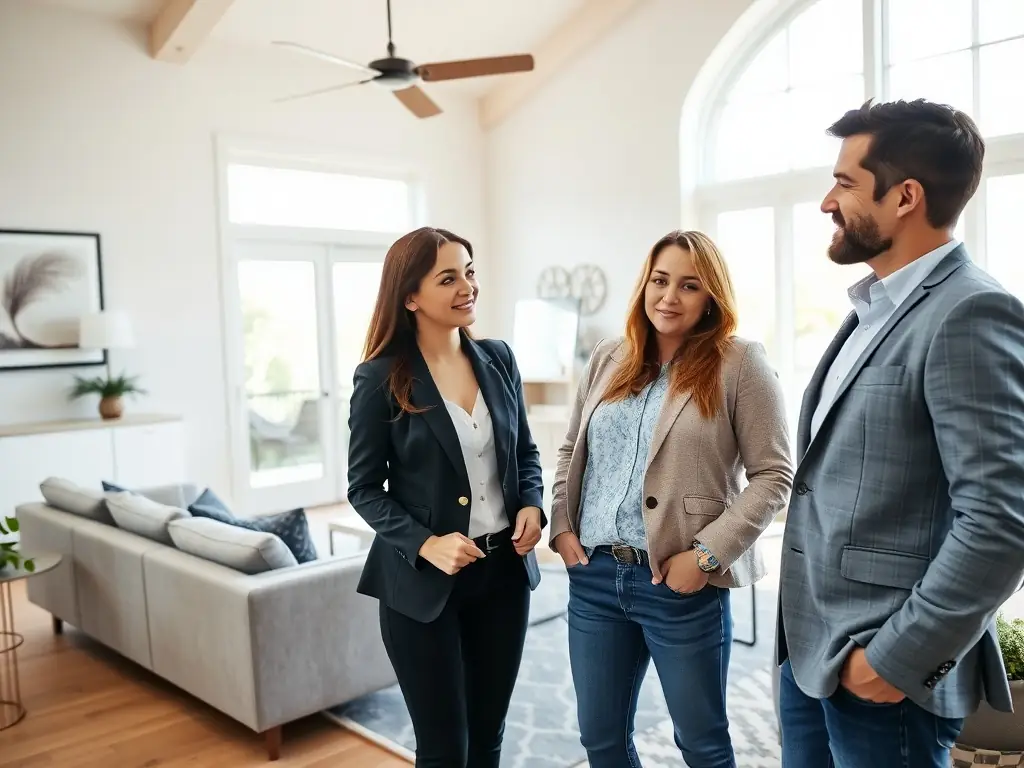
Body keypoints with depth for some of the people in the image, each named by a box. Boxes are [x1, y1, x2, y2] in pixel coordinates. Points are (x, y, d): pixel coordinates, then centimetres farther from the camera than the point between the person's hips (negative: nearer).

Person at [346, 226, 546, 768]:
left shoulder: (498, 358, 2)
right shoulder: (380, 378, -11)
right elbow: (364, 489, -7)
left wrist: (532, 506, -6)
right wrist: (424, 544, -21)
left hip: (504, 571, 5)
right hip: (423, 581, -4)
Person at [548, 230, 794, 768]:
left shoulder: (739, 364, -6)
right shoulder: (608, 359, 8)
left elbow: (773, 476, -9)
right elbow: (571, 451, 16)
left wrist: (707, 554, -15)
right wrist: (561, 526, 3)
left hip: (681, 584, -4)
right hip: (593, 576, 5)